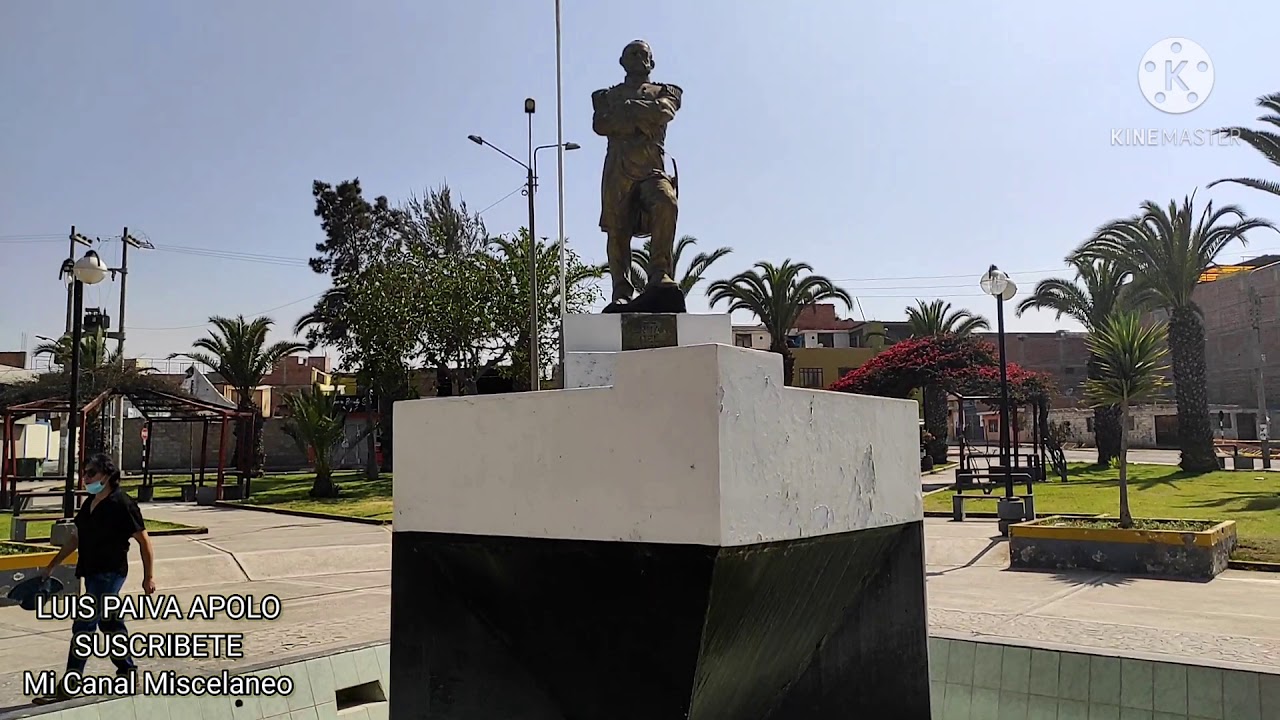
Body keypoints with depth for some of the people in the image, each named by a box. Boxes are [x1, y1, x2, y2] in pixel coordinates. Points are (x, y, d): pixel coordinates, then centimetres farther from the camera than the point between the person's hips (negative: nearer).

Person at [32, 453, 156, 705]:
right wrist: (52, 565, 21)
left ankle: (67, 687, 0)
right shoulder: (90, 503, 8)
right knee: (109, 623, 17)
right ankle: (127, 670, 30)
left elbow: (143, 540, -12)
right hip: (92, 572, 9)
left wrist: (149, 576, -11)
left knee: (83, 627, -7)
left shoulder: (122, 504, -16)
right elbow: (76, 538, 20)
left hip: (110, 573, -9)